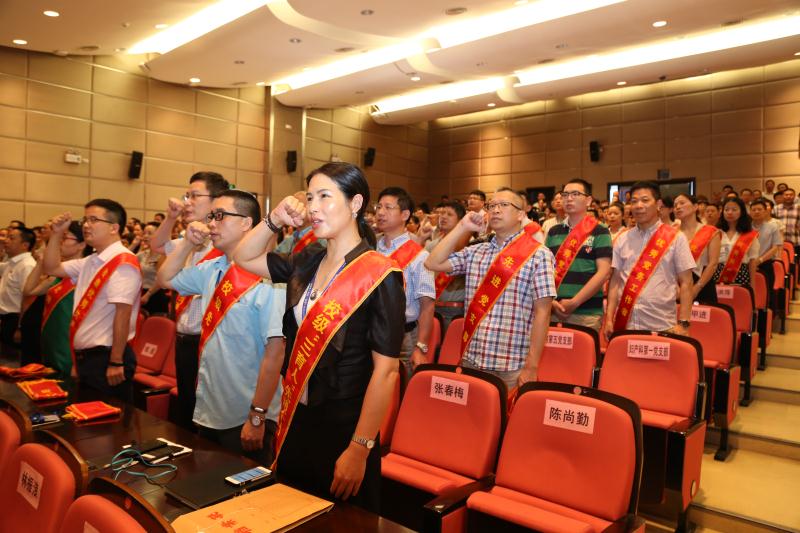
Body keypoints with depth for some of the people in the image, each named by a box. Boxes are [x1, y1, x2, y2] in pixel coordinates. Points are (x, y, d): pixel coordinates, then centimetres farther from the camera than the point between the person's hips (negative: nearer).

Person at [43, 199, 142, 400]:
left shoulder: (123, 262, -17)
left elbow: (122, 313, -22)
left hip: (106, 358, -9)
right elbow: (51, 268, 23)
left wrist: (116, 362, -24)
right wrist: (57, 234, 10)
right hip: (85, 357, 9)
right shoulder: (90, 262, 12)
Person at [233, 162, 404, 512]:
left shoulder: (380, 276, -17)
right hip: (295, 419, 7)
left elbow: (385, 370, -19)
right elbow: (244, 258, 14)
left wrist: (359, 449, -19)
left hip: (343, 426, -6)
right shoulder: (306, 265, 2)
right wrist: (275, 220, -3)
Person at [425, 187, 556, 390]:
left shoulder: (538, 254, -5)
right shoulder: (475, 252, 10)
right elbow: (433, 263, 4)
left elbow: (542, 312, -9)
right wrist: (462, 228, 2)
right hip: (471, 360, 5)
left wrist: (531, 367, -12)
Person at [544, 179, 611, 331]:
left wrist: (574, 302, -14)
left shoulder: (599, 232, 0)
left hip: (586, 313, -3)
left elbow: (603, 271, -8)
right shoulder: (553, 232, 12)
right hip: (553, 311, 4)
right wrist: (550, 301, -5)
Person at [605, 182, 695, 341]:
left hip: (661, 326, -2)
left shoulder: (675, 238, 0)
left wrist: (683, 323, -7)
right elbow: (615, 281, 8)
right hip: (625, 324, 2)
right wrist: (609, 319, 2)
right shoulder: (623, 239, 7)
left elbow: (685, 283, -1)